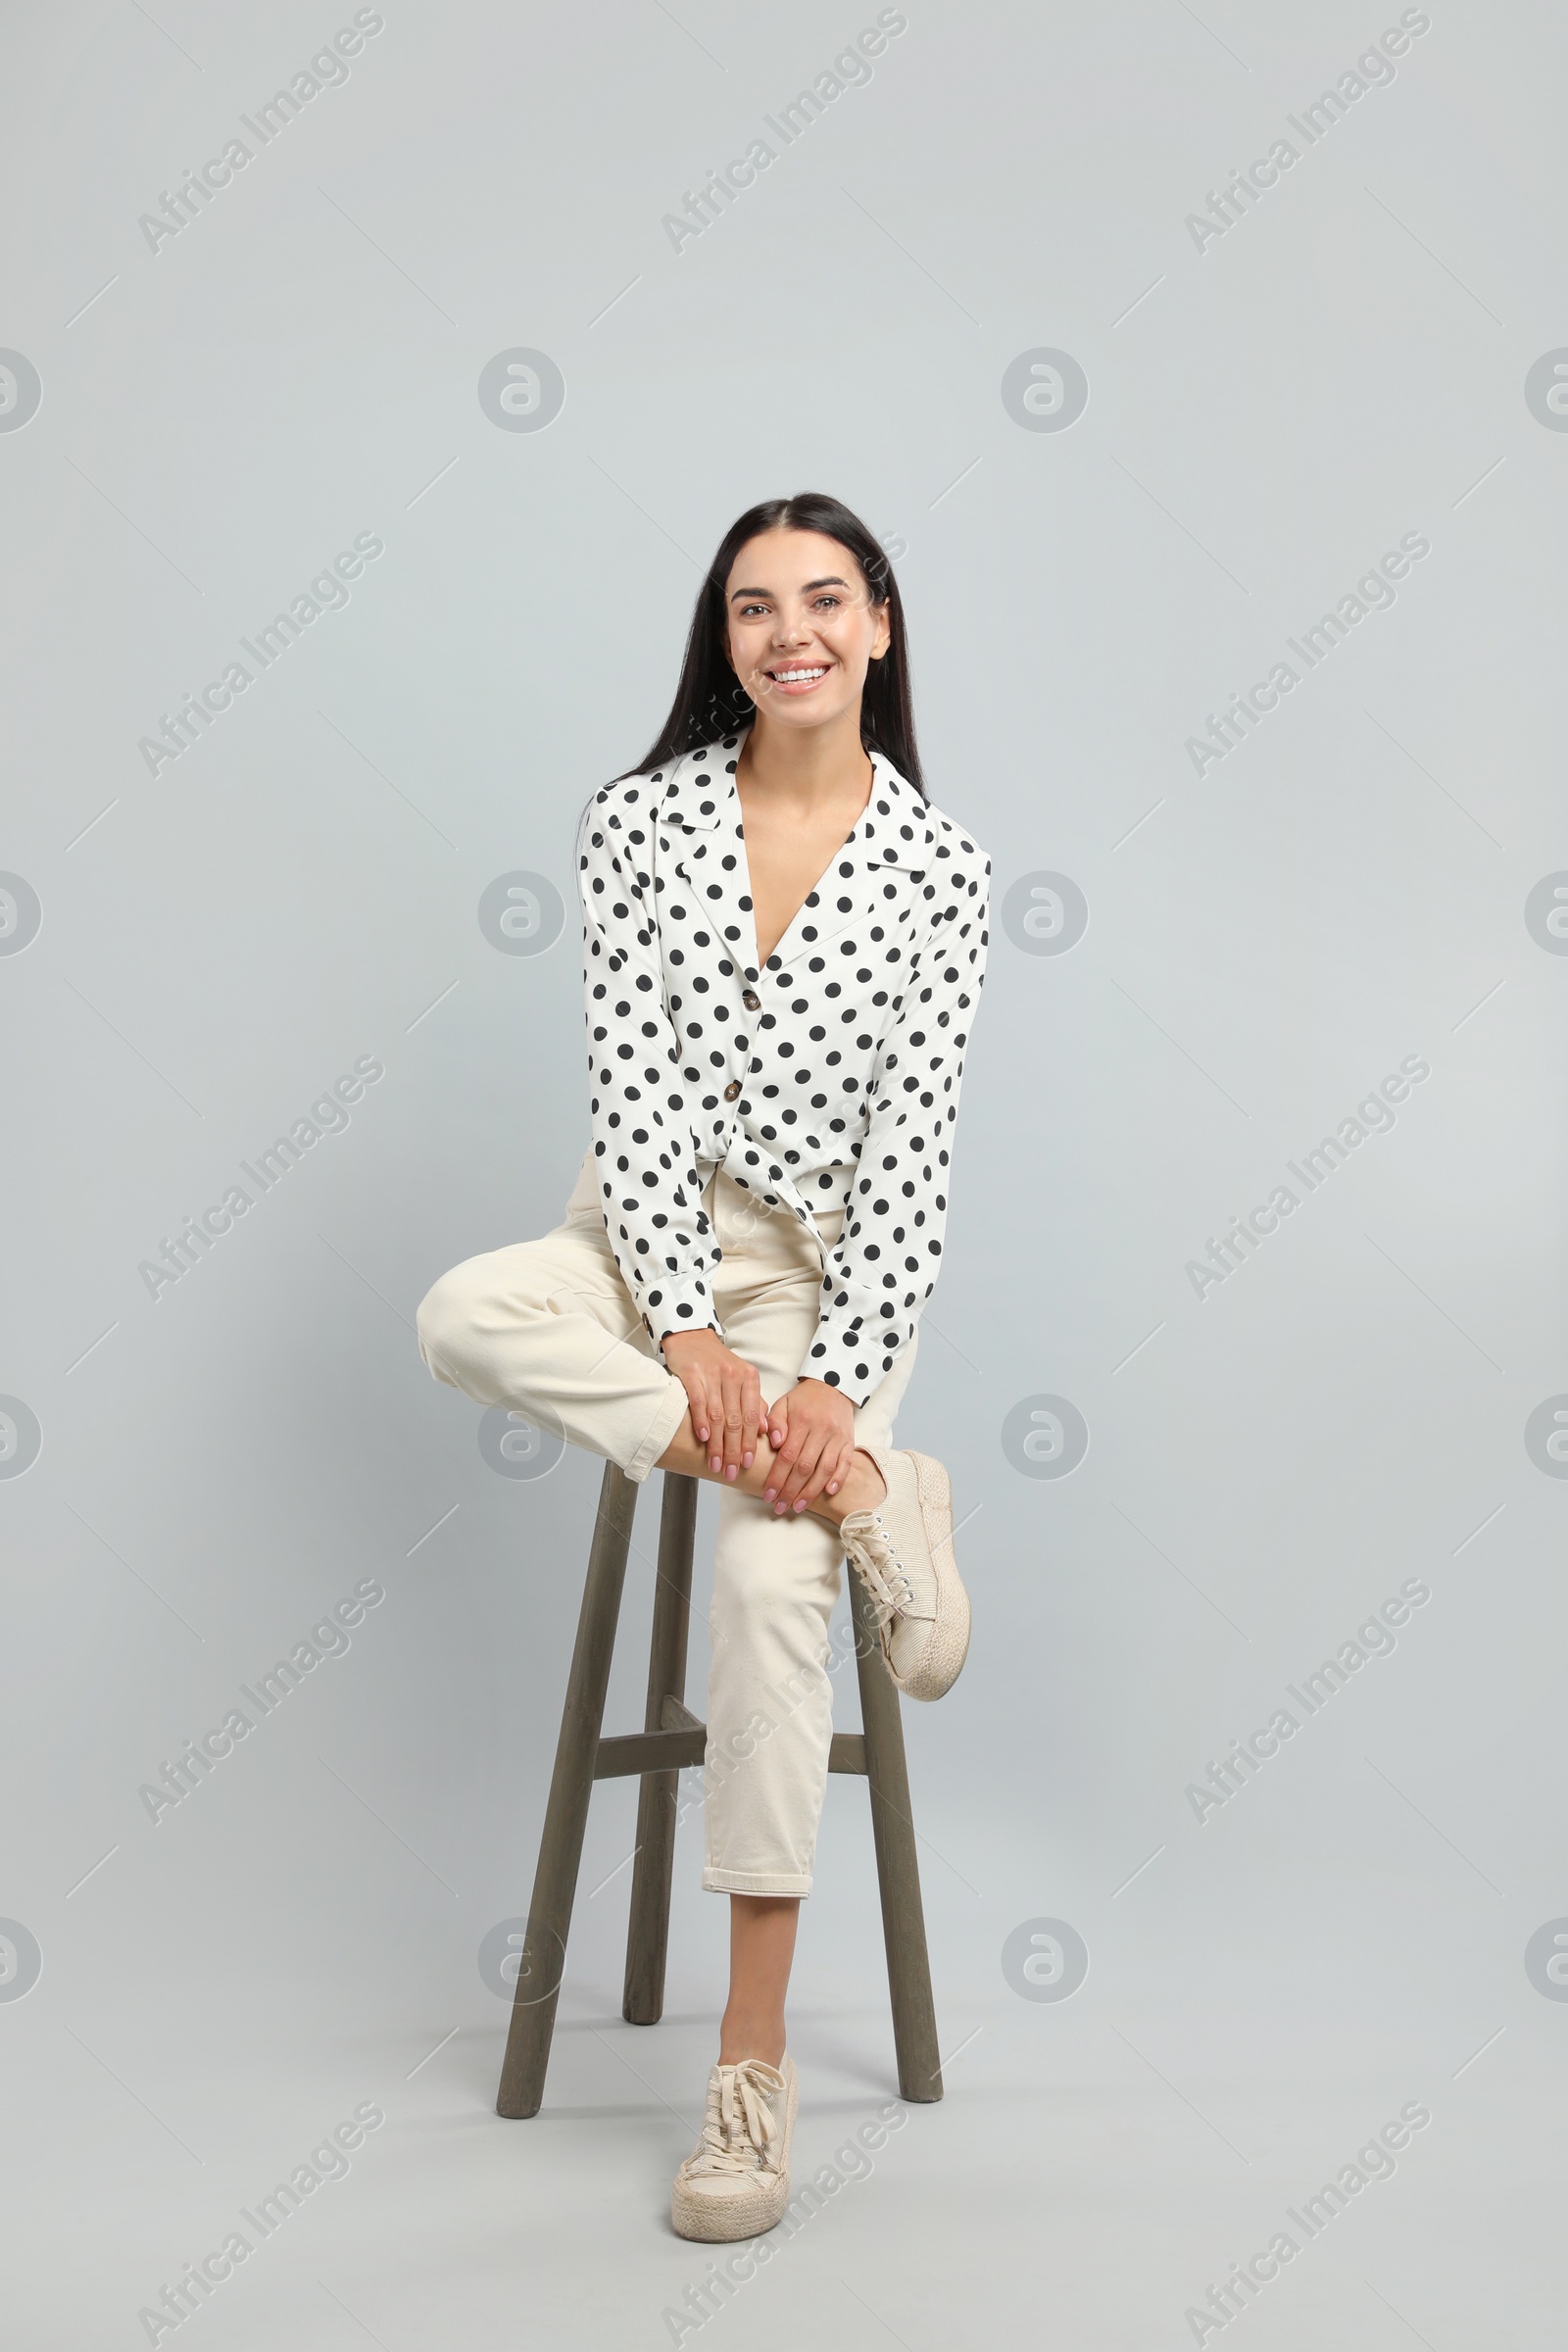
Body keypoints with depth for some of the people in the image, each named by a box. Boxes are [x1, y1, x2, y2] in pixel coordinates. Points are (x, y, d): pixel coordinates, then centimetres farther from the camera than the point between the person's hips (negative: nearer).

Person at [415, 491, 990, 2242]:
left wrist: (831, 1376, -18)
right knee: (466, 1315, -31)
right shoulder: (641, 821, 1)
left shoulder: (937, 863, -2)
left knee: (769, 1575, -25)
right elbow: (634, 1087, -6)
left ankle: (754, 2059, -14)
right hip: (652, 1240, 2)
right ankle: (866, 1494, -23)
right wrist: (685, 1327, -18)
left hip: (832, 1264, -2)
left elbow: (908, 1144, -7)